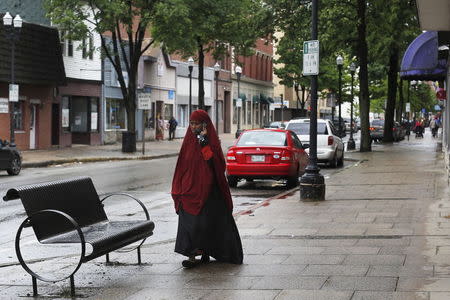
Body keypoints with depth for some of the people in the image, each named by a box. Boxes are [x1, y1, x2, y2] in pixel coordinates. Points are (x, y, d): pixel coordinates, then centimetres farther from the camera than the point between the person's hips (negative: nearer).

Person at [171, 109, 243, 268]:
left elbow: (214, 163, -20)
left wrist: (204, 143, -22)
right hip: (189, 188, 5)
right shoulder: (189, 141, 11)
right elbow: (181, 166, 14)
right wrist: (178, 190, 10)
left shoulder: (212, 141, -4)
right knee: (188, 223, 0)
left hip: (206, 188, -5)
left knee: (201, 223, -8)